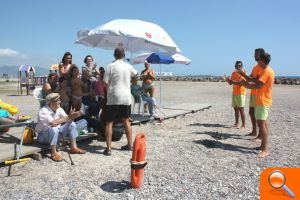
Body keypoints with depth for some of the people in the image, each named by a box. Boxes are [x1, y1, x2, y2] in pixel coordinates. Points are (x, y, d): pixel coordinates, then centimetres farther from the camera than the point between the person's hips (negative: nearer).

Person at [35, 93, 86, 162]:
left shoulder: (59, 109, -1)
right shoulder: (43, 111, -22)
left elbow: (66, 120, -8)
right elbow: (53, 123, -35)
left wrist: (72, 116, -31)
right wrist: (68, 117, -33)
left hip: (57, 133, 7)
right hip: (43, 135, -7)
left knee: (72, 124, -7)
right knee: (54, 129, -37)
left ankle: (73, 147, -4)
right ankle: (54, 153, -24)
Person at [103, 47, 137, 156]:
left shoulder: (111, 66, -5)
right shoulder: (128, 66, 6)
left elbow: (105, 83, -7)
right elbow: (135, 73, 28)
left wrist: (108, 91, 11)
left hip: (114, 98, -4)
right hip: (126, 97, 4)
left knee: (109, 122, 3)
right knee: (126, 121, 17)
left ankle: (108, 148, -1)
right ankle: (130, 144, 24)